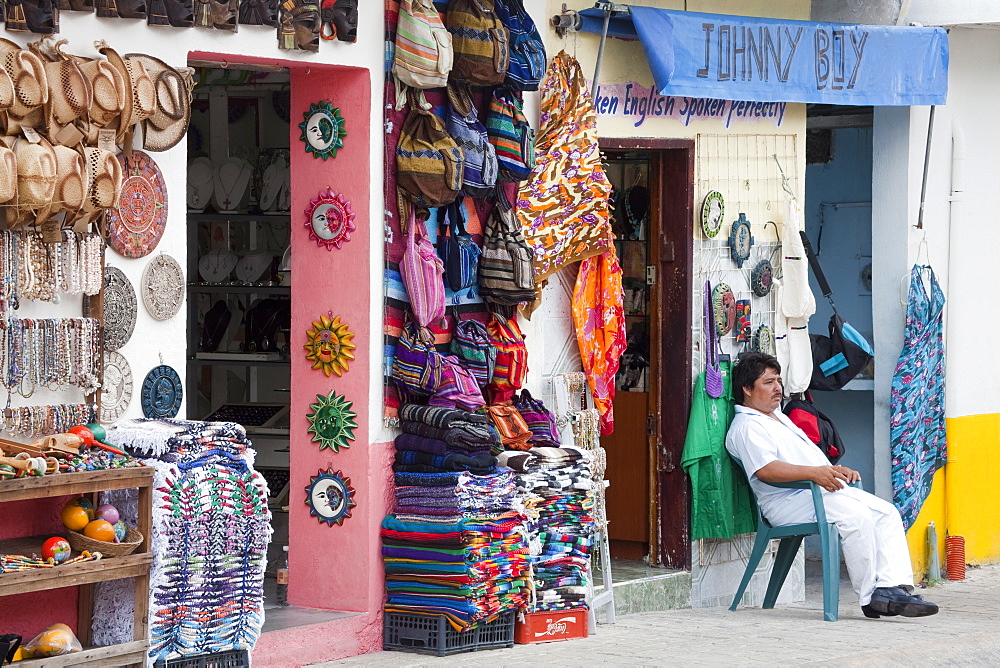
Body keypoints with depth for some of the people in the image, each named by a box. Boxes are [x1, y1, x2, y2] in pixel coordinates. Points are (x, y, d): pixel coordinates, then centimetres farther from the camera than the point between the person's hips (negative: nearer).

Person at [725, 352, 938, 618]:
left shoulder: (778, 417, 29)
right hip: (788, 501, -10)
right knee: (856, 516, -30)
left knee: (887, 513, -7)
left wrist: (834, 470, 13)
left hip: (823, 490, 10)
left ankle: (892, 587, -22)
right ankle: (870, 597, -25)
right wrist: (813, 472, -33)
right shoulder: (747, 427, -5)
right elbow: (766, 469, -23)